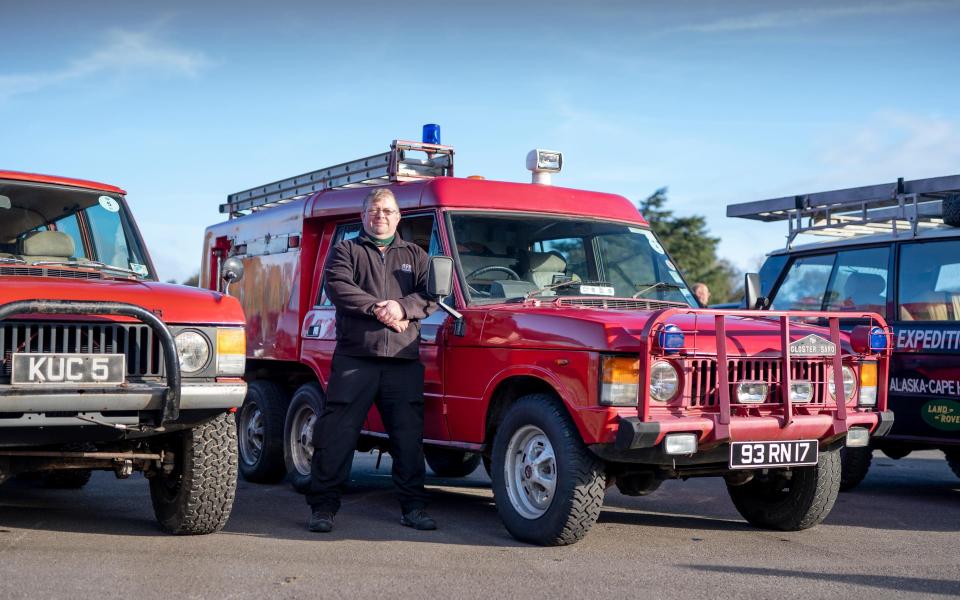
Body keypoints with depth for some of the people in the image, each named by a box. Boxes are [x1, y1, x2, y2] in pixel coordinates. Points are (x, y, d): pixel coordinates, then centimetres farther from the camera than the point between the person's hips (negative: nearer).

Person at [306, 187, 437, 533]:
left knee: (409, 436, 4)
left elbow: (432, 294, 5)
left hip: (404, 361, 2)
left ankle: (413, 507, 12)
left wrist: (403, 307, -13)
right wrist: (378, 308, -13)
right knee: (337, 433, -3)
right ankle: (323, 506, 3)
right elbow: (338, 287, -5)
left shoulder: (415, 255, 19)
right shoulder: (346, 251, 13)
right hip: (355, 357, -2)